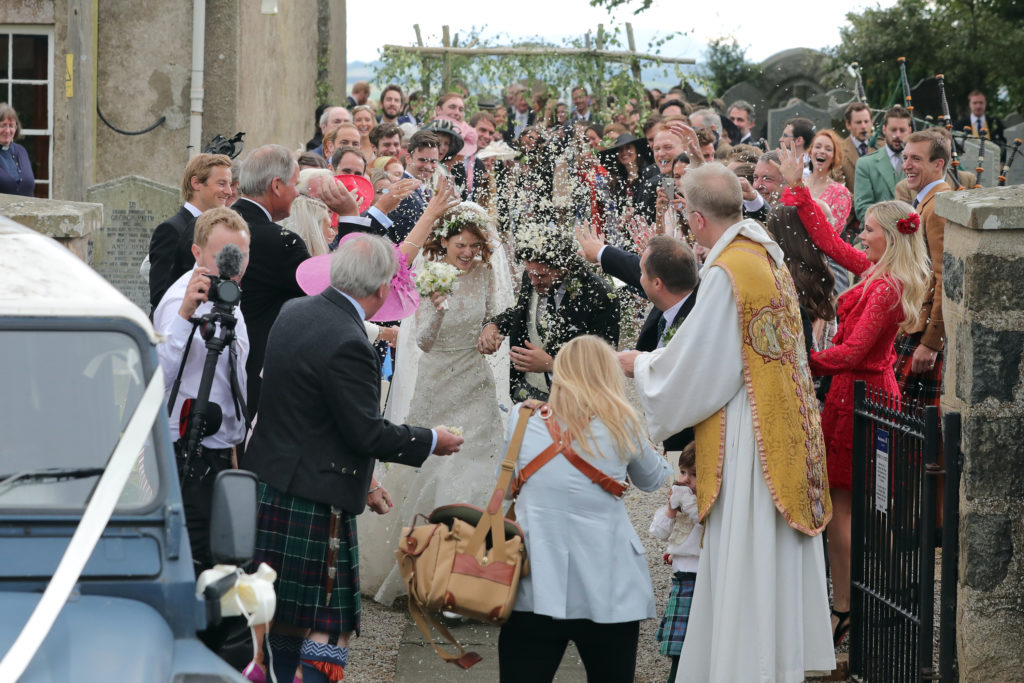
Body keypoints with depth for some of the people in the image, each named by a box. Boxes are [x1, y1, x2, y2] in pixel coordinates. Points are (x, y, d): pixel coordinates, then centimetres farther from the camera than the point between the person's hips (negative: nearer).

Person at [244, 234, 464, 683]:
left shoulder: (293, 312, 7)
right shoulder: (348, 344, -22)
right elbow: (366, 433, -19)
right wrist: (430, 442, -4)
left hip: (269, 482, 9)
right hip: (315, 500, -9)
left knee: (285, 615, 18)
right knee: (329, 622, -1)